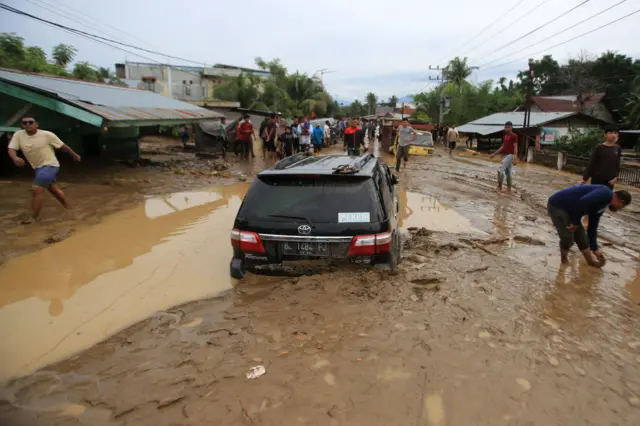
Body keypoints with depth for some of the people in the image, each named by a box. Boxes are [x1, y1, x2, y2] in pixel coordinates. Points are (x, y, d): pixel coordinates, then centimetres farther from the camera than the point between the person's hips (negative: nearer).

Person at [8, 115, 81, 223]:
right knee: (54, 190, 19)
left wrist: (75, 155, 7)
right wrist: (15, 158, -34)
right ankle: (68, 208, 38)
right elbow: (11, 149, -11)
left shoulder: (47, 135, -15)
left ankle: (33, 218, -7)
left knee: (36, 190, -16)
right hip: (38, 167, 6)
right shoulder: (18, 135, -4)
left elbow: (63, 146, -4)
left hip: (50, 165, -6)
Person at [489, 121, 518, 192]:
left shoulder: (514, 136, -9)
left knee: (500, 170, -14)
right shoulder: (505, 136, 15)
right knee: (507, 172, 11)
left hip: (510, 155, -9)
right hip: (506, 155, 9)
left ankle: (499, 186, -5)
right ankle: (509, 187, 17)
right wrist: (494, 154, 21)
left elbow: (515, 147, -14)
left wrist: (515, 158, -21)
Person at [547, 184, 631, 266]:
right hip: (557, 206, -10)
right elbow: (583, 201, -33)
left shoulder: (601, 206, 16)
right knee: (568, 238, -8)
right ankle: (564, 262, 15)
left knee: (581, 235, 16)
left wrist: (595, 249, 28)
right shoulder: (606, 194, -14)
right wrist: (575, 222, -22)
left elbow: (592, 228, 23)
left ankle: (591, 261, 31)